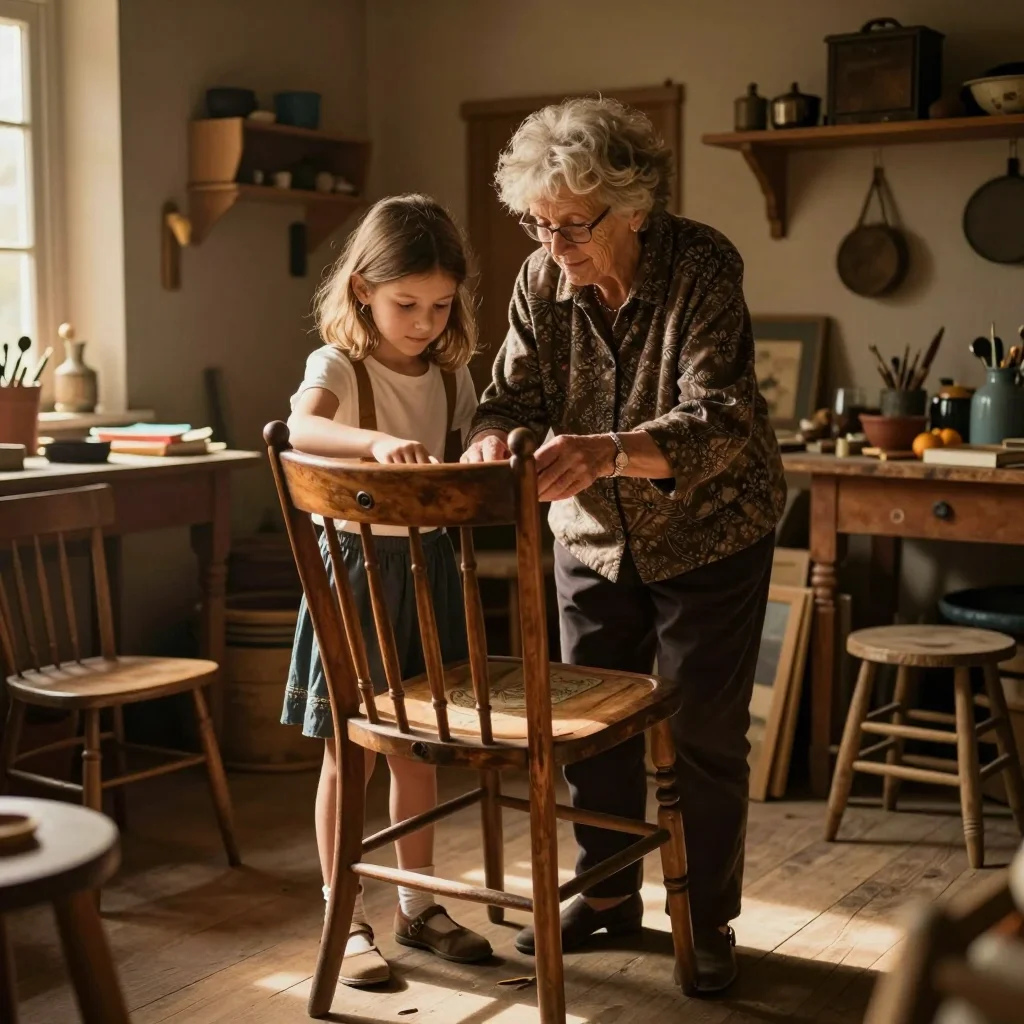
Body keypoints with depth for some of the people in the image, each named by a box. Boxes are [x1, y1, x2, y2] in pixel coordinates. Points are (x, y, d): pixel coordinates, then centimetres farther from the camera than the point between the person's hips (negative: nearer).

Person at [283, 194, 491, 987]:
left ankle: (418, 907, 29)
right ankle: (347, 922, 16)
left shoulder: (451, 372, 5)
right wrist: (379, 441, -52)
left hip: (430, 561, 6)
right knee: (349, 755, 3)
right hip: (359, 561, -5)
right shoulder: (339, 365, -13)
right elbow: (302, 427, -37)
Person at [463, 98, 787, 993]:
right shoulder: (543, 279, -11)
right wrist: (492, 438, -34)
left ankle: (708, 919, 20)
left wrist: (611, 451, -51)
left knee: (703, 735, 2)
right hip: (594, 536, 5)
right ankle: (608, 894, 31)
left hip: (709, 533, -4)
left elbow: (718, 419, -34)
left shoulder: (704, 266, -24)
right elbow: (517, 390, -9)